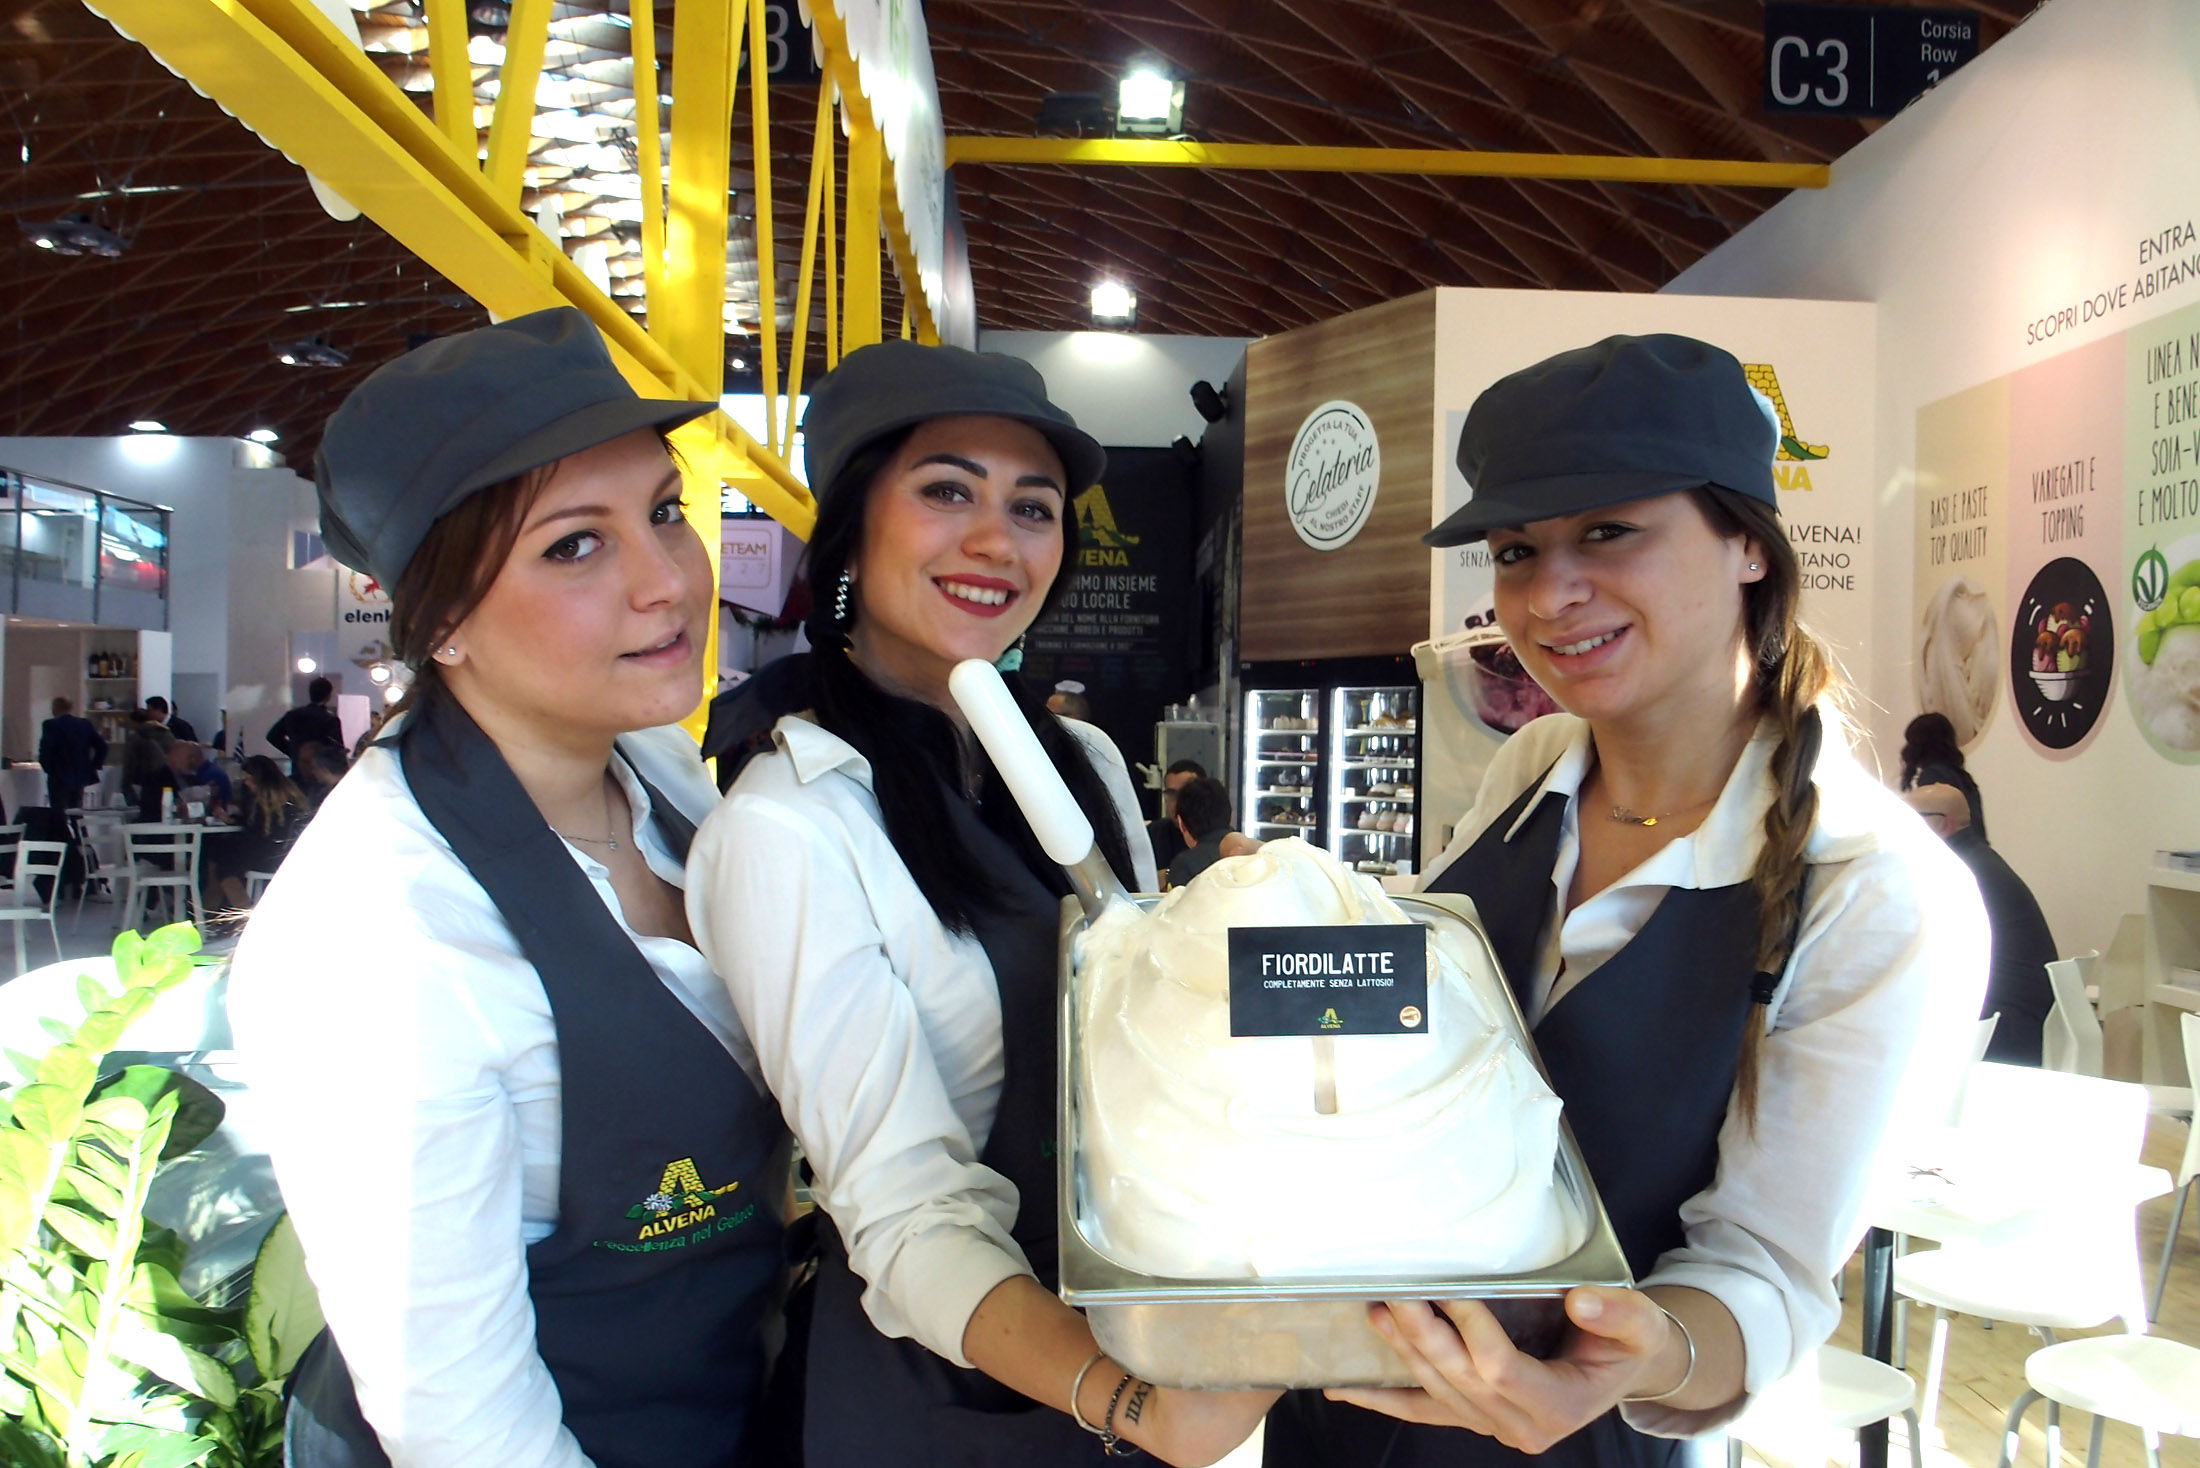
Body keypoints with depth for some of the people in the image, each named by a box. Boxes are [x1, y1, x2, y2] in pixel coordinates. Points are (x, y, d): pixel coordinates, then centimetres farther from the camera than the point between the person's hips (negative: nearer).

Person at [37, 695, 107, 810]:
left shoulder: (50, 725, -8)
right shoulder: (86, 724, 4)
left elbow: (44, 750, -17)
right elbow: (102, 747, 2)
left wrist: (48, 768, -3)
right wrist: (94, 766, 9)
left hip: (59, 779, -5)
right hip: (81, 777, 5)